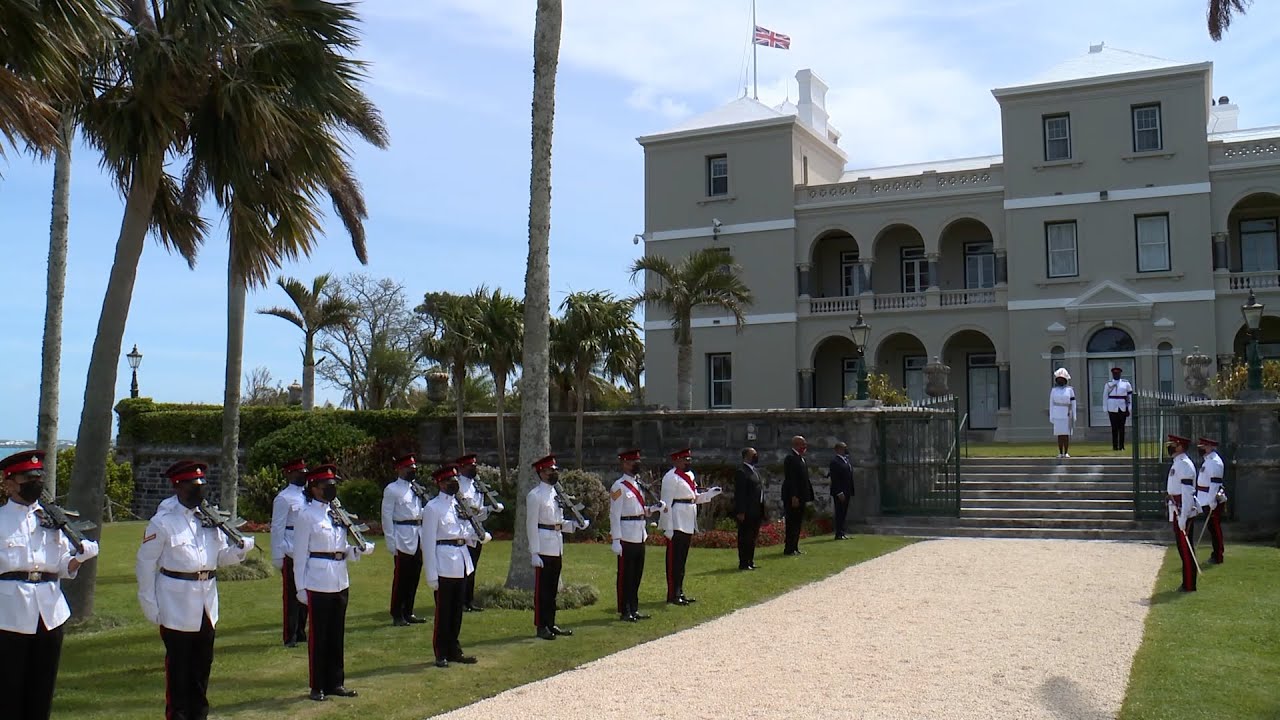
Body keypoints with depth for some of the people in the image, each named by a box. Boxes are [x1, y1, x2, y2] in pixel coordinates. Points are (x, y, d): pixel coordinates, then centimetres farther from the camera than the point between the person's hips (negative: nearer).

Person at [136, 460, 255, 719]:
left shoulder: (209, 518, 6)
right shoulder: (162, 522, -10)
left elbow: (222, 556, 10)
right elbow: (146, 564, -7)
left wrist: (241, 548, -11)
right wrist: (150, 605, -8)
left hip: (207, 605, 6)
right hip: (176, 608, -5)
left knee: (203, 664, 15)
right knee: (178, 667, 4)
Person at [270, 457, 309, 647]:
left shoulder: (308, 495, 12)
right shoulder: (283, 498, -9)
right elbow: (277, 528, -9)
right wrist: (278, 558, -10)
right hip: (292, 554, -6)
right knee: (292, 596, 1)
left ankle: (301, 633, 25)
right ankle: (290, 637, 10)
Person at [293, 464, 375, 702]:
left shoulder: (337, 513, 11)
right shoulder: (307, 516, -8)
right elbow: (300, 554, -8)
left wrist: (358, 550, -4)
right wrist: (301, 587, -10)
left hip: (340, 581, 7)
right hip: (318, 582, -6)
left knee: (337, 633, 12)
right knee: (319, 634, 2)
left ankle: (336, 682, 22)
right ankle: (318, 687, 11)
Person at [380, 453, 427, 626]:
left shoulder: (417, 488, 15)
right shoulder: (392, 489, -5)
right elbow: (386, 516, -8)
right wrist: (390, 541, -12)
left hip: (419, 538, 7)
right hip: (403, 539, -7)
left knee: (414, 577, 10)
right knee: (401, 577, -2)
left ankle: (408, 612, 20)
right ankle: (397, 615, 7)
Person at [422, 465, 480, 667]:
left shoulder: (460, 503, 12)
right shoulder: (433, 507, -10)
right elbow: (428, 542, -11)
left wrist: (477, 535, -5)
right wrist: (431, 575, -14)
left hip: (462, 563, 7)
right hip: (444, 565, -7)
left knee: (457, 610, 14)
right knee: (443, 611, 2)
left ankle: (454, 650, 24)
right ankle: (441, 654, 12)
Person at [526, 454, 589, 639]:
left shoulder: (555, 493, 14)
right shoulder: (535, 495, -11)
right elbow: (531, 525, -13)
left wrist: (576, 525, 2)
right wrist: (534, 552, -17)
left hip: (557, 548, 8)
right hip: (544, 548, -8)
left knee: (553, 588, 13)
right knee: (542, 588, -1)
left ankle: (551, 624, 22)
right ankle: (541, 627, 6)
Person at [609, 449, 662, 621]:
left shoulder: (639, 484, 14)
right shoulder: (619, 487, -10)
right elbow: (614, 515, -13)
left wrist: (654, 508, 4)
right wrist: (616, 540, -18)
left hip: (640, 536, 8)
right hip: (627, 537, -8)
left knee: (637, 575, 13)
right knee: (625, 575, 0)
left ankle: (634, 609, 22)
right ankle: (624, 612, 7)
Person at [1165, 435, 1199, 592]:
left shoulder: (1184, 464, -16)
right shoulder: (1177, 463, 15)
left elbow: (1187, 492, -22)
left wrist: (1183, 517, -25)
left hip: (1183, 510, -10)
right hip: (1176, 510, 10)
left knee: (1185, 547, -4)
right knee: (1182, 546, 14)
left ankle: (1189, 585, 1)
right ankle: (1187, 582, 22)